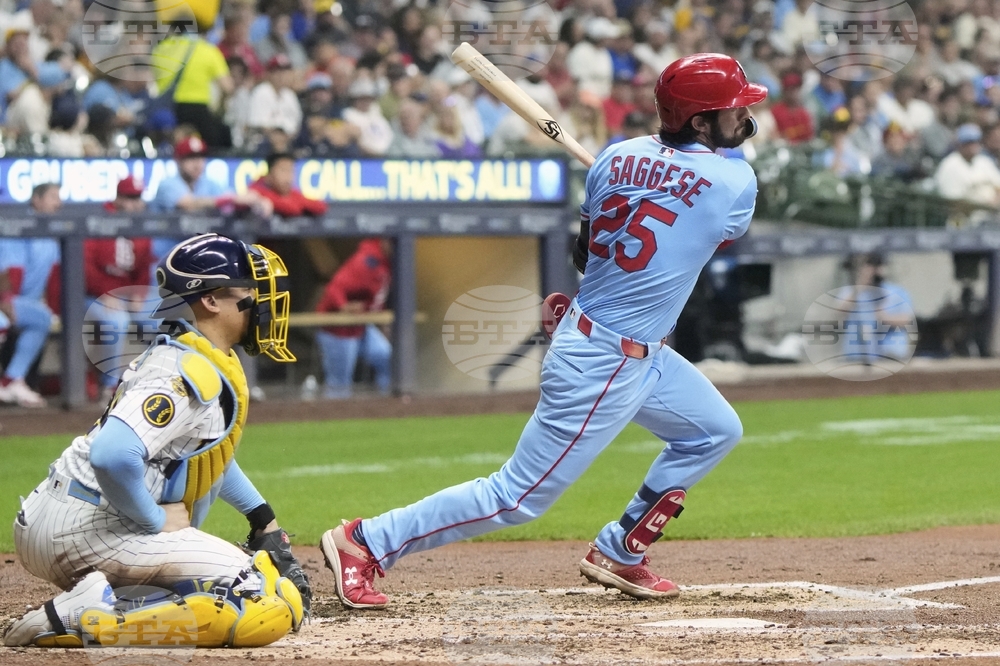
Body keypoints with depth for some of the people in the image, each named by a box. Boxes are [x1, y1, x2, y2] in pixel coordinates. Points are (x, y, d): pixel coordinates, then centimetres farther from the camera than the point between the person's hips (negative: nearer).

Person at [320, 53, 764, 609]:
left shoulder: (618, 157, 1)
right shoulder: (737, 182, -16)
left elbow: (585, 252, 10)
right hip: (604, 365, -9)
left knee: (716, 431, 21)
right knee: (521, 497, -2)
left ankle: (619, 554, 26)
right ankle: (364, 544, 1)